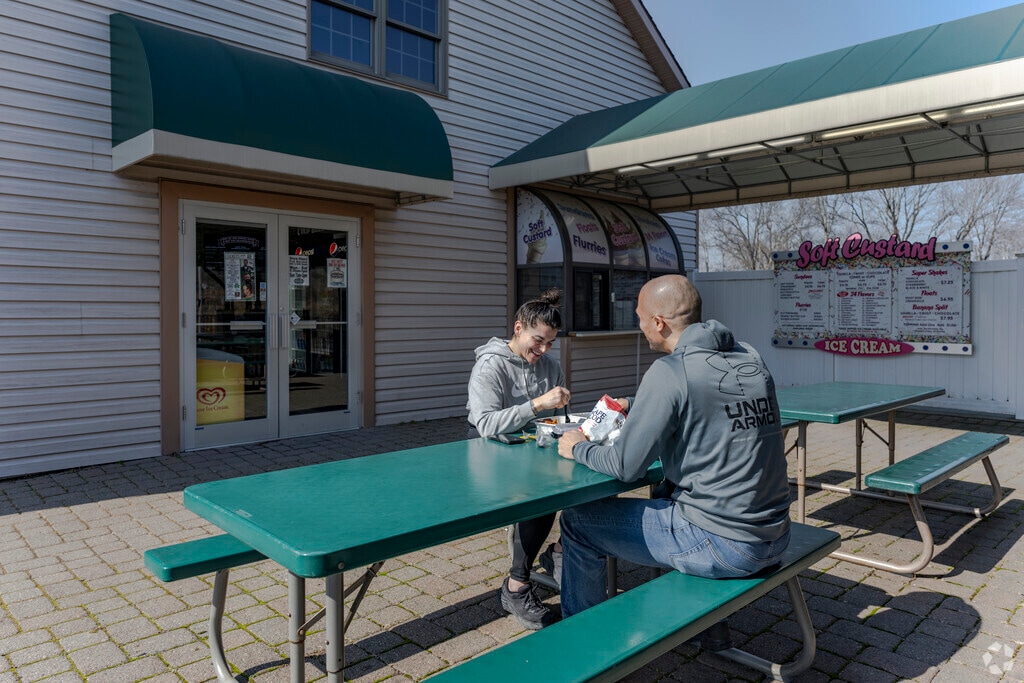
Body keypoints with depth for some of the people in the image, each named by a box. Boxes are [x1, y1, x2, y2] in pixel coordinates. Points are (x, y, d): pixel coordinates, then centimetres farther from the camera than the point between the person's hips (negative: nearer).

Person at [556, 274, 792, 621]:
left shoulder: (669, 371, -18)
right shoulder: (751, 359, 5)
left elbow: (625, 466, -13)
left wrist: (578, 448, 6)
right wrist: (634, 407, 28)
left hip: (722, 546, -8)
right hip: (774, 537, 8)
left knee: (577, 522, 4)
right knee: (667, 491, 35)